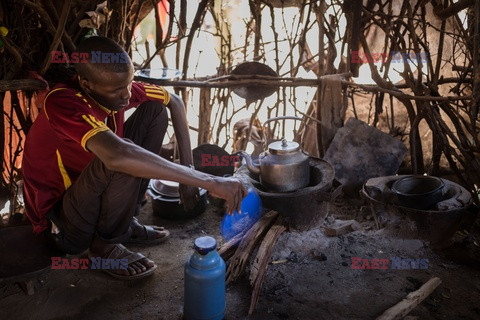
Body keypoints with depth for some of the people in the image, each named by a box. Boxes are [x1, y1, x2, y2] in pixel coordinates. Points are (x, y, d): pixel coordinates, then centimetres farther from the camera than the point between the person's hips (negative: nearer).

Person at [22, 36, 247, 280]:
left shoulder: (116, 86, -11)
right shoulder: (62, 102, -32)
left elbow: (174, 102, 4)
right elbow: (117, 155, -49)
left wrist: (188, 167, -6)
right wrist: (208, 181, -46)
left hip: (88, 194, 7)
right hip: (64, 227, -7)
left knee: (155, 110, -2)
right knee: (126, 162, -35)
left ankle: (125, 222, 3)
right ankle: (105, 243, -6)